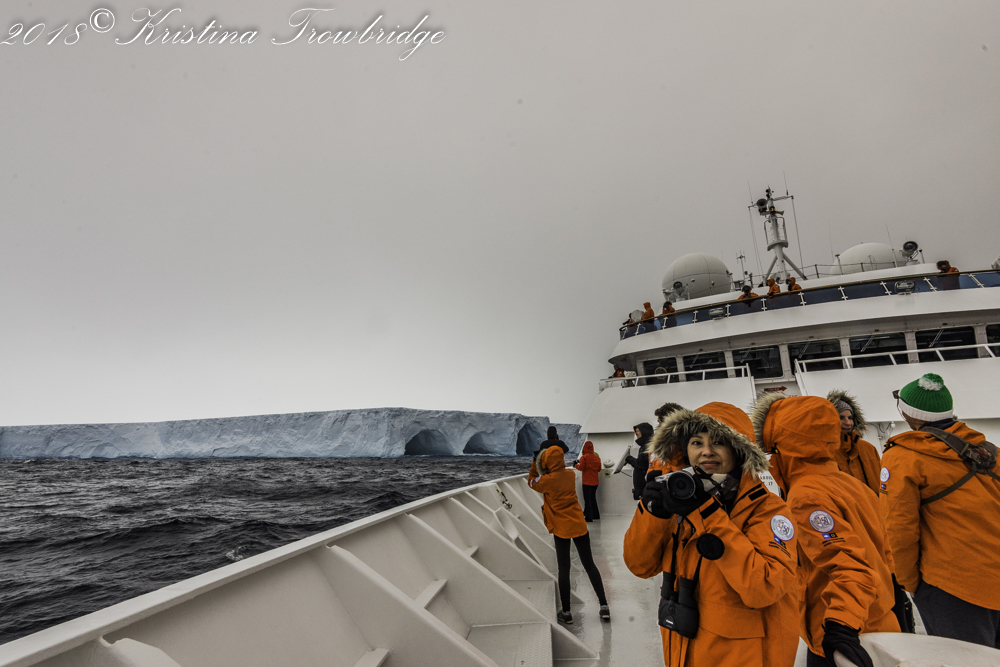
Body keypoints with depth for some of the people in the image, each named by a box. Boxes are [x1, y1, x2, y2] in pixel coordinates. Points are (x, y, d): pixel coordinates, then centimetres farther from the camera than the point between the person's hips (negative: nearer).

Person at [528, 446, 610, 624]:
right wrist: (543, 471, 9)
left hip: (561, 529, -4)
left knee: (563, 570, 8)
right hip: (579, 526, 4)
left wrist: (535, 464, 5)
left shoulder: (547, 480, -18)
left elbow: (532, 483, 2)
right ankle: (604, 606, 18)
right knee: (589, 565, 14)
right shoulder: (571, 474, -3)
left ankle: (566, 612, 16)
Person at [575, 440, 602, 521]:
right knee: (593, 498, 19)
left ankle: (589, 517, -3)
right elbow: (599, 469, 9)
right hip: (595, 481, 6)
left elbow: (581, 468, -13)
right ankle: (596, 515, 24)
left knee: (587, 499, -1)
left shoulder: (584, 457, -12)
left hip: (587, 482, -6)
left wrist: (576, 465, 5)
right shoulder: (597, 457, 4)